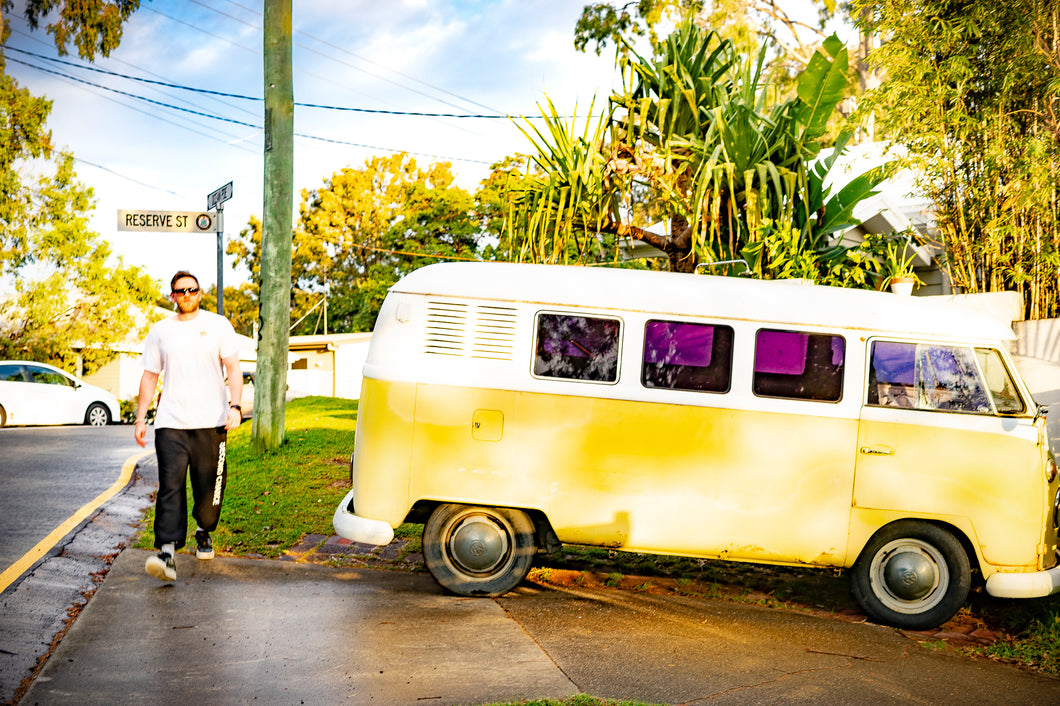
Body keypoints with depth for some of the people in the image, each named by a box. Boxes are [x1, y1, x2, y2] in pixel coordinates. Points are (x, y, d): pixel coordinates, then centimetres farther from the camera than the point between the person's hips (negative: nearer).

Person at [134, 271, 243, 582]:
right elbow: (150, 376, 14)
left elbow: (233, 369, 2)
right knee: (170, 487, -11)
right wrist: (140, 417, 7)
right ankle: (167, 553, -18)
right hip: (170, 424, 1)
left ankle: (204, 532, 34)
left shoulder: (218, 325, 7)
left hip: (211, 422, 0)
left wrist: (235, 405, -11)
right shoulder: (160, 331, 12)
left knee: (208, 487, 6)